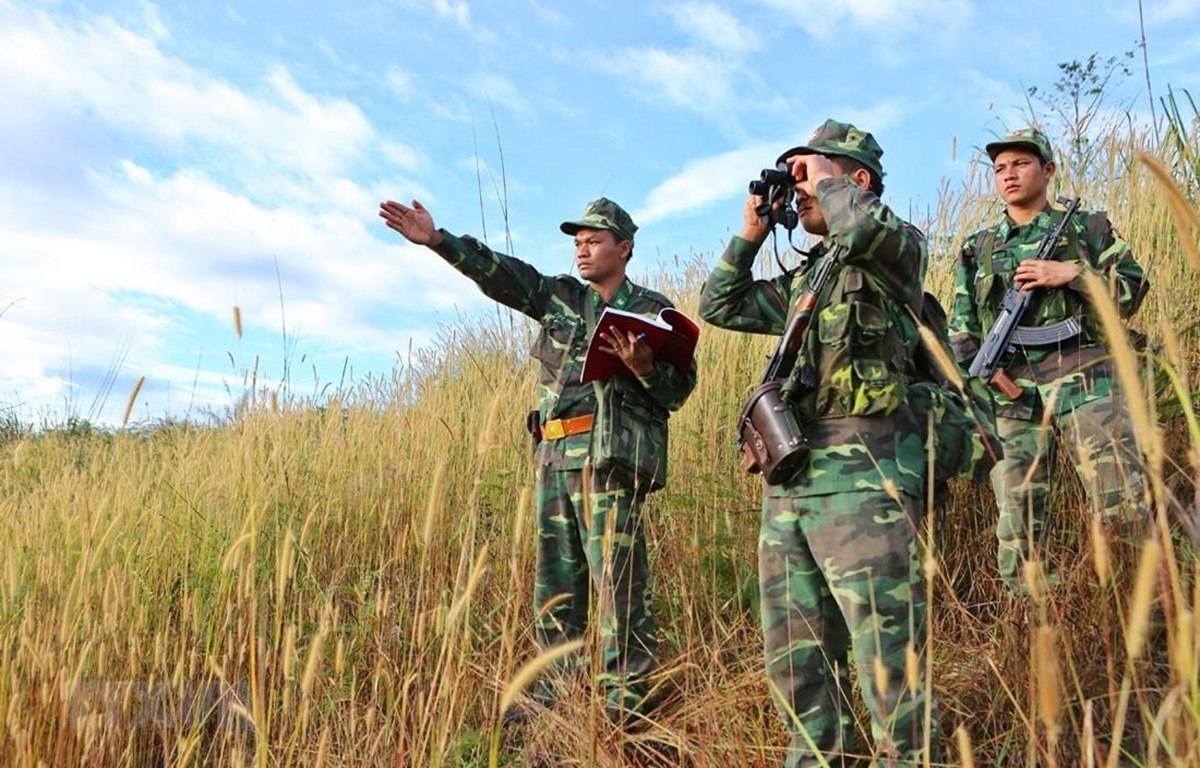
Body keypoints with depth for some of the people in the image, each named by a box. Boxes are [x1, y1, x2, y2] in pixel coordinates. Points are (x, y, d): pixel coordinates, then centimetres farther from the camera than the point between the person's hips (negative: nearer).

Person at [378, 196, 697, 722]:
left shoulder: (654, 311, 4)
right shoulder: (559, 296, 18)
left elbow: (679, 389, -1)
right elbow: (499, 273, 8)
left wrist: (644, 368, -20)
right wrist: (437, 240, -1)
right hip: (554, 457, 6)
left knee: (616, 576, -8)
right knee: (555, 580, 10)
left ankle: (624, 702, -1)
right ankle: (553, 692, 20)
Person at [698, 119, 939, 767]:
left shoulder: (897, 247, 3)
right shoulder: (805, 279, 24)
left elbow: (862, 226, -22)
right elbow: (718, 306, 29)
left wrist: (823, 182, -2)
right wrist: (751, 233, 21)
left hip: (862, 476, -8)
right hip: (788, 483, 8)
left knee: (887, 655, -7)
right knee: (796, 661, 13)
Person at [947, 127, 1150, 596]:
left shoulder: (1087, 227, 14)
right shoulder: (977, 249, 18)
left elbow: (1133, 290, 7)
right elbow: (962, 329, 16)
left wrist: (1072, 273, -7)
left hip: (1082, 379, -2)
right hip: (1012, 391, 2)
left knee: (1124, 505, -10)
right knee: (1015, 522, 1)